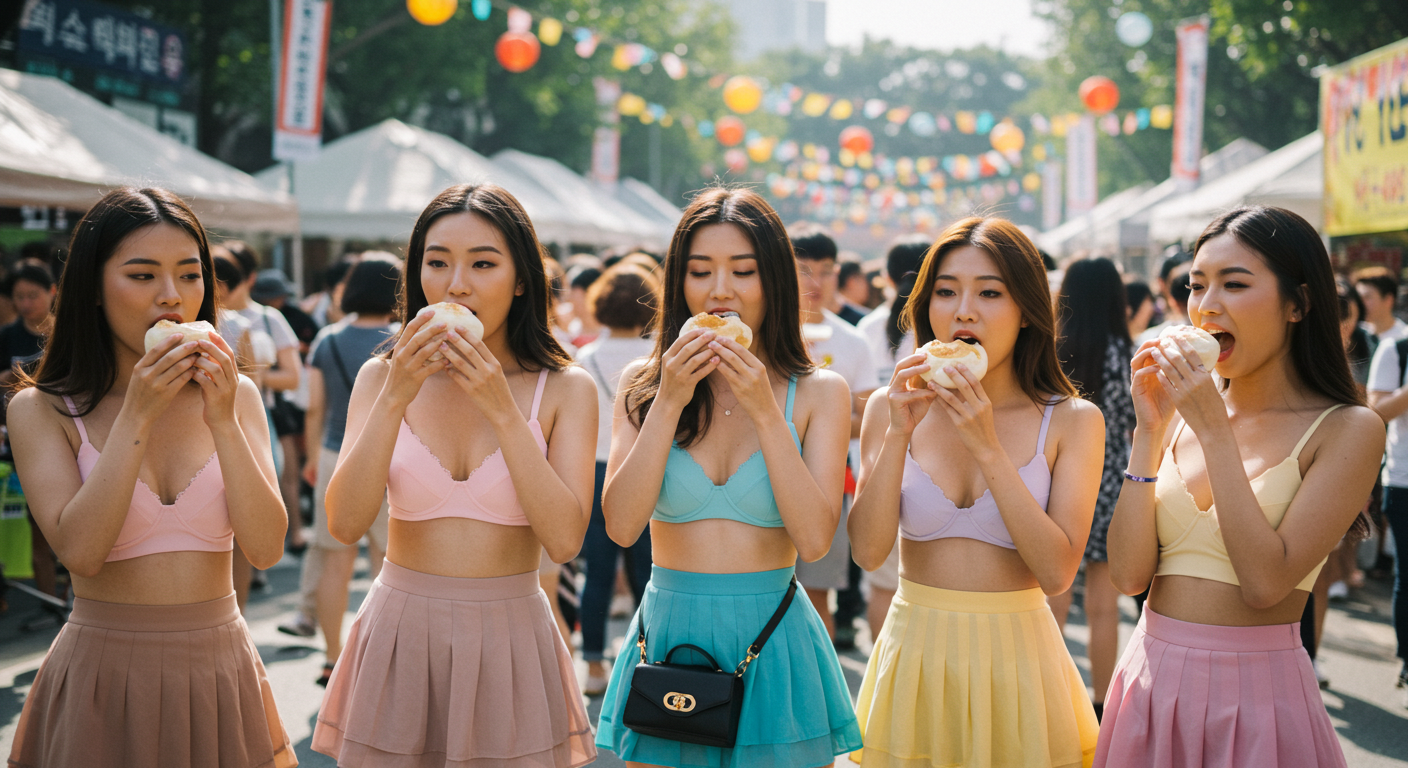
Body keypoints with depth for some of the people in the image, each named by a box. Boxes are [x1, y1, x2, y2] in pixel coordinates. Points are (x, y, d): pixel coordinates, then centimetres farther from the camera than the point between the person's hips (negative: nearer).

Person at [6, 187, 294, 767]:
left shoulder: (235, 396, 1)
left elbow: (266, 548, -8)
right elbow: (79, 551, -17)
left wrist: (223, 420, -17)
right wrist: (137, 416, -20)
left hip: (220, 664, 2)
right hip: (104, 671, -2)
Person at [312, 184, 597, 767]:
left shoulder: (564, 389, -4)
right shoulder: (381, 377, 0)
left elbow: (565, 541, -15)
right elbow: (345, 524, -10)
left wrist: (502, 409, -19)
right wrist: (396, 396, -18)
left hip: (511, 640, -1)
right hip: (399, 633, 1)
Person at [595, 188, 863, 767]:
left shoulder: (818, 392, -2)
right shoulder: (643, 383, 2)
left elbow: (814, 540, -12)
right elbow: (621, 526, -8)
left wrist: (764, 412, -16)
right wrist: (669, 403, -14)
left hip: (774, 645, -1)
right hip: (668, 636, 1)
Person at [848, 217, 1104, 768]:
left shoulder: (1072, 421, -6)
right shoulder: (891, 409, -1)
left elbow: (1057, 573, -16)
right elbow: (868, 551, -8)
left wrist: (987, 447, -20)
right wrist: (898, 435, -18)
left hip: (1016, 657, -1)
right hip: (914, 654, 1)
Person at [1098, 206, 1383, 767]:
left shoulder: (1347, 430, -8)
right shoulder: (1180, 414, 4)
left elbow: (1266, 583, -19)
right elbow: (1128, 574, -4)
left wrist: (1213, 430, -18)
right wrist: (1149, 430, -9)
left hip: (1256, 695, -4)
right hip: (1151, 680, 4)